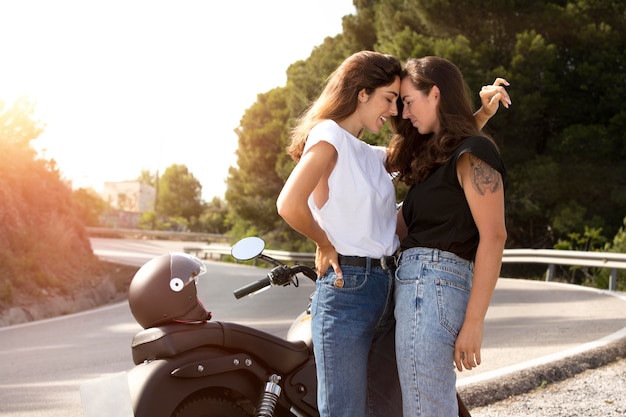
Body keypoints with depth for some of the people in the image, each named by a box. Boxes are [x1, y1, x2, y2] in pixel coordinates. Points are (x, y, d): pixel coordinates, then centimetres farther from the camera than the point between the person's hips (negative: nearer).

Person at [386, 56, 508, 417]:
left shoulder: (473, 152, -6)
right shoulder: (435, 155, 23)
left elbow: (493, 237, -14)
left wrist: (474, 322, -19)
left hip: (434, 284, -9)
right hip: (416, 282, 9)